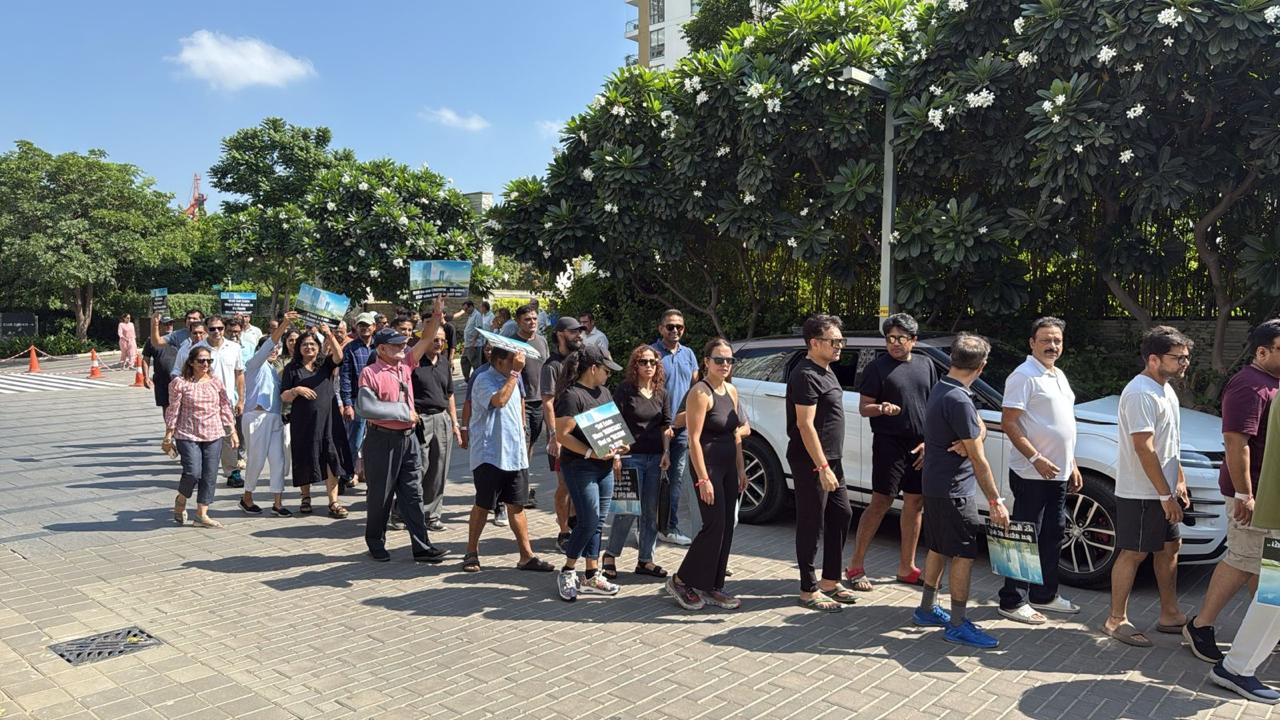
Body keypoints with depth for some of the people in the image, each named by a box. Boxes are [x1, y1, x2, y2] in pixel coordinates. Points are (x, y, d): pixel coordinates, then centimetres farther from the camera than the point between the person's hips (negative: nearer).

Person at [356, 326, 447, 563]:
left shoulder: (406, 364, 8)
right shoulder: (370, 373, -12)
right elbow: (365, 408, -24)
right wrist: (403, 411, -17)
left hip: (408, 438, 6)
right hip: (382, 440, -6)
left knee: (413, 493, 6)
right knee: (380, 494, 7)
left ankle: (421, 546, 9)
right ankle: (376, 543, 25)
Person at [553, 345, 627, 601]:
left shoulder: (603, 392, 14)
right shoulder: (571, 395, -13)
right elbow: (562, 435, -18)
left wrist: (615, 452, 9)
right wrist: (591, 453, -23)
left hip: (604, 467, 8)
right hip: (579, 467, -8)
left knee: (598, 522, 11)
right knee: (590, 521, -8)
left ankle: (592, 576, 20)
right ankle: (567, 572, 9)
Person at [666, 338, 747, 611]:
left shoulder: (731, 391, 11)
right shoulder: (700, 393, -14)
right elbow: (694, 439, -18)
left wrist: (741, 469, 11)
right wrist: (703, 479, -21)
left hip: (728, 466, 8)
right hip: (708, 465, -8)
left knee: (727, 528, 8)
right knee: (714, 526, -8)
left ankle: (712, 588, 18)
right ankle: (681, 581, 7)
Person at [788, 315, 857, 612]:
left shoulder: (825, 370, 14)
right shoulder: (806, 375, -17)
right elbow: (805, 425, -22)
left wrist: (831, 464, 20)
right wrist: (822, 467, -23)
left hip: (830, 460, 10)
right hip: (811, 463, -10)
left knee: (841, 515, 15)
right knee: (811, 526, -1)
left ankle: (830, 581, 27)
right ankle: (809, 591, 10)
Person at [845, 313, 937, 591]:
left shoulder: (926, 365, 11)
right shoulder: (877, 367, -3)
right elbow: (863, 408, -4)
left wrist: (930, 441, 6)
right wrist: (882, 408, -25)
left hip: (921, 446, 5)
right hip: (889, 443, -5)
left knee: (915, 504, 9)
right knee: (881, 503, -6)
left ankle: (906, 568, 20)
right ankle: (855, 566, 3)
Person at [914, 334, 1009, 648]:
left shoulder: (940, 389, 7)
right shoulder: (959, 401, -23)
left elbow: (981, 429, 6)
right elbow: (978, 459, -20)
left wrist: (969, 441, -17)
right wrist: (996, 501, -14)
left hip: (935, 484, 10)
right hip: (954, 489, -10)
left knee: (939, 548, 18)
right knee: (964, 553, -1)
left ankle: (927, 609, 29)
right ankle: (958, 625, 7)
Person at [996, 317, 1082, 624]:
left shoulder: (1059, 376, 16)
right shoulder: (1024, 376, -13)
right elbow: (1008, 423, -19)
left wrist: (1072, 465, 20)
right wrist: (1036, 458, -24)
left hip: (1058, 473, 9)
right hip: (1032, 473, -9)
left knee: (1053, 535, 16)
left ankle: (1044, 595, 29)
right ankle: (1013, 601, 6)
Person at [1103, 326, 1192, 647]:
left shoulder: (1165, 388, 11)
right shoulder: (1140, 394, -21)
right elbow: (1145, 449, -24)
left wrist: (1179, 480, 20)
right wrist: (1166, 495, -21)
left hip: (1163, 490, 10)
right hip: (1141, 493, -10)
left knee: (1169, 548, 16)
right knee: (1133, 554, -2)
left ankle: (1170, 615, 28)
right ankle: (1117, 620, 9)